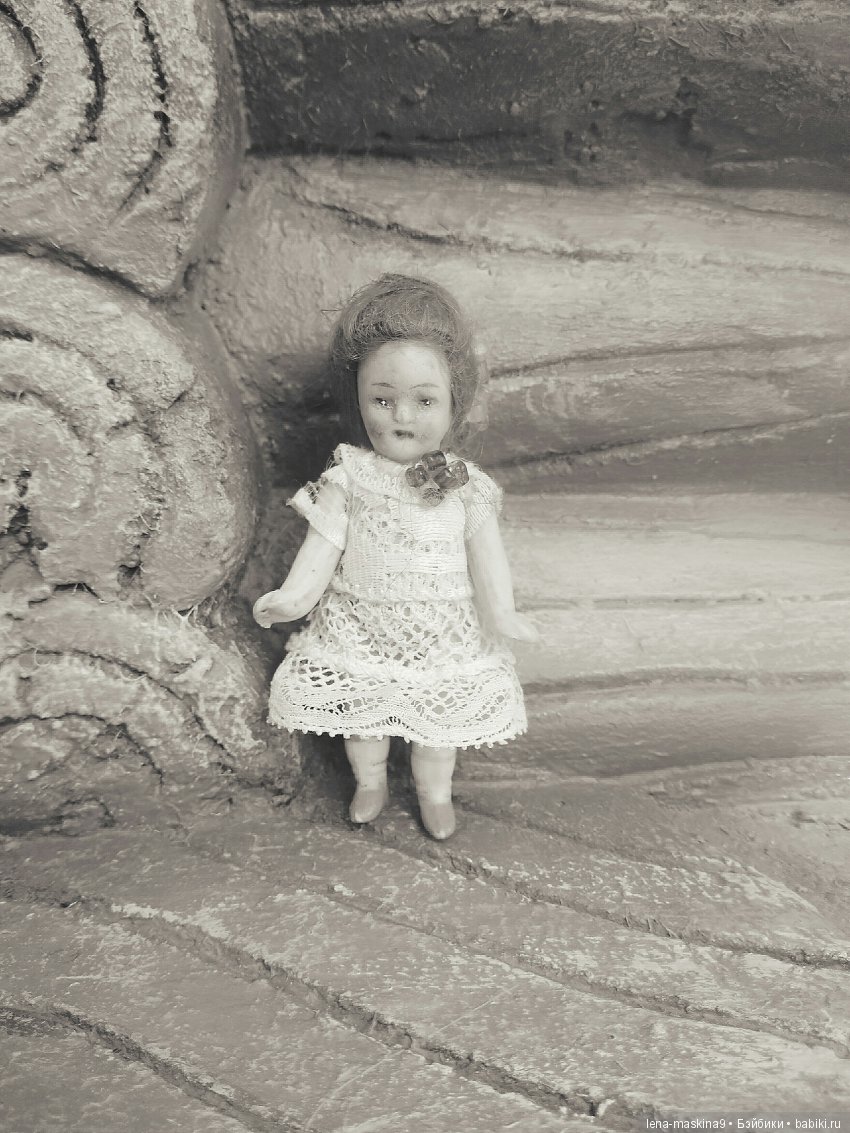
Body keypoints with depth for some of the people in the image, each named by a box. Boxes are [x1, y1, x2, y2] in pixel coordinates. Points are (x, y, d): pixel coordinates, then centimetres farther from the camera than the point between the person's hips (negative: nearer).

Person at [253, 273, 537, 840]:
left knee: (439, 721, 17)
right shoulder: (349, 477, -10)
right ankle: (370, 781, 47)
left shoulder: (465, 484, -11)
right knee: (361, 715, 18)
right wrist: (295, 593, -21)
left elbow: (486, 552, -9)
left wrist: (500, 611, -20)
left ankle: (435, 792, 45)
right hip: (361, 628, 1)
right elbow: (325, 542, -9)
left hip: (441, 631, 0)